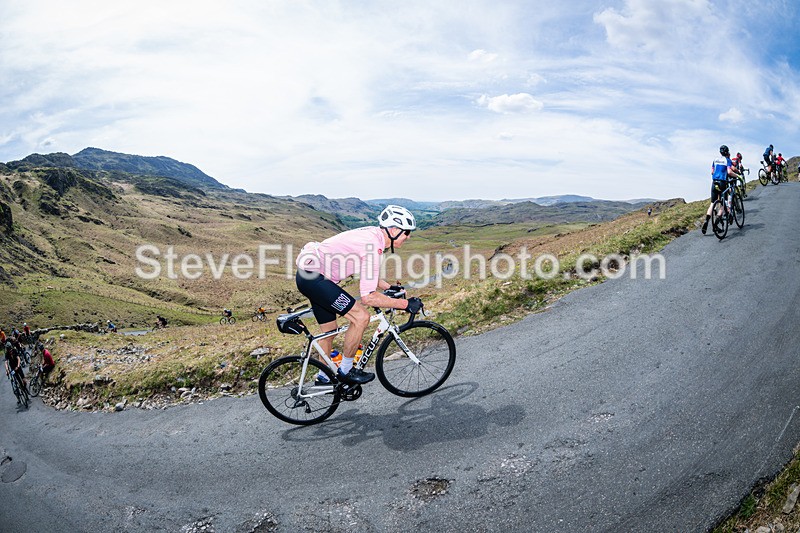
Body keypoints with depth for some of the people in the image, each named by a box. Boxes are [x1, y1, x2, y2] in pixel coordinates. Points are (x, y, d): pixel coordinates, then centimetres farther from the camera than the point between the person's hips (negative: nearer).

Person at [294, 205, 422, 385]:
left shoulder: (372, 234, 6)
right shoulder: (373, 247, -23)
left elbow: (366, 273, 21)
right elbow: (368, 297, -25)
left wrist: (388, 287, 15)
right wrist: (405, 304, -19)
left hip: (309, 274, 10)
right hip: (313, 277, -10)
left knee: (329, 329, 20)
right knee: (361, 317, -13)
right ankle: (346, 370, 5)